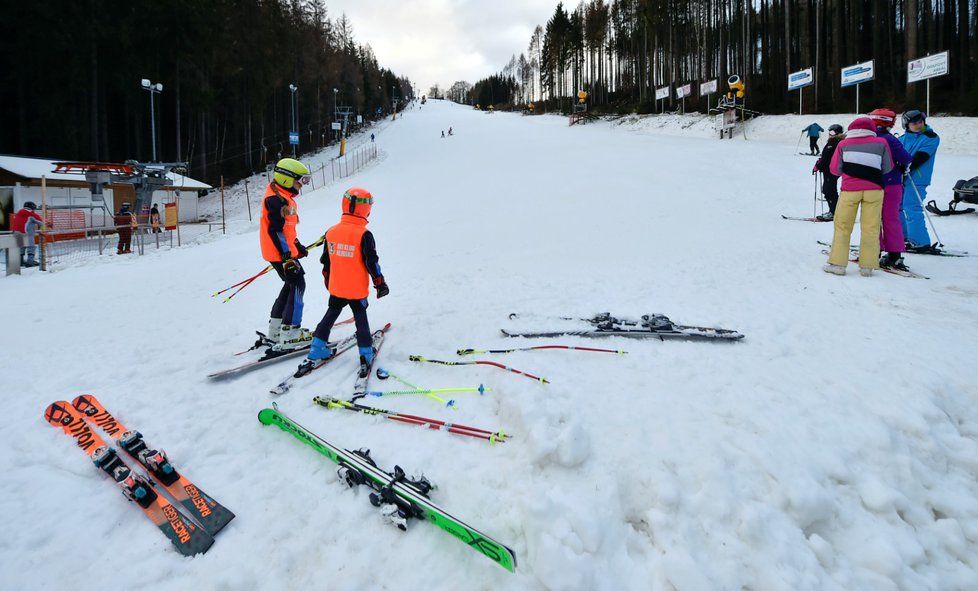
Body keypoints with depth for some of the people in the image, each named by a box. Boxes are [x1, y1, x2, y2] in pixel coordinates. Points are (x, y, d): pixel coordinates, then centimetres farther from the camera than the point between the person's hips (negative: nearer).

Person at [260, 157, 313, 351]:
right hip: (280, 253, -11)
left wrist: (297, 246, 28)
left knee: (291, 285, 17)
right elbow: (275, 230, -23)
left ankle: (275, 331, 23)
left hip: (285, 251, 11)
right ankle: (290, 335, -7)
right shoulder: (276, 199, -17)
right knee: (297, 286, -9)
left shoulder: (283, 197, 15)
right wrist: (287, 257, -25)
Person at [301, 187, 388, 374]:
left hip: (336, 288, 4)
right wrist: (380, 283, -5)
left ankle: (316, 351, 21)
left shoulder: (331, 232, -1)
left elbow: (325, 260, 9)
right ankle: (366, 355, 13)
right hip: (358, 290, -4)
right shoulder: (364, 235, -18)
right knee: (361, 319, 9)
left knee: (330, 315, 19)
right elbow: (371, 262, -16)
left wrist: (327, 279, 23)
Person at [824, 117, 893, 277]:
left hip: (850, 189, 0)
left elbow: (834, 169, 9)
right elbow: (888, 168, 11)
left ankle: (838, 263, 5)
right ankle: (867, 266, 6)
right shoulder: (881, 143, 8)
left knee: (842, 226, 7)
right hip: (874, 189, 0)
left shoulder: (843, 144, 8)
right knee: (871, 228, 5)